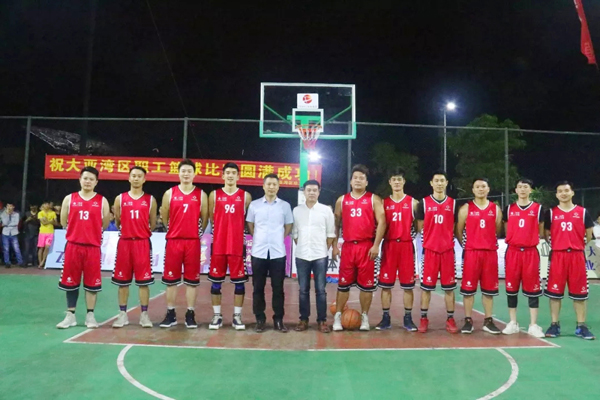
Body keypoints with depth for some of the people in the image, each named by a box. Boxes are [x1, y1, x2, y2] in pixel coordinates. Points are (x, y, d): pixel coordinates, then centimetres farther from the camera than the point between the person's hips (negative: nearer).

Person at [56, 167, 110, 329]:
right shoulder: (69, 199, 6)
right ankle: (70, 315, 17)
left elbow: (105, 225, 5)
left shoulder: (102, 201, 4)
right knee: (70, 281, 7)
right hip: (73, 245, 1)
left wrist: (91, 230, -3)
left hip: (93, 246, -1)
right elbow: (63, 223, 11)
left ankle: (90, 315, 12)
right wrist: (78, 228, 6)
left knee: (92, 282, 3)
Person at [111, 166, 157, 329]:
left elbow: (152, 225, 9)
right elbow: (117, 223, 13)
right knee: (122, 280, 6)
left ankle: (144, 315, 9)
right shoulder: (120, 199, 6)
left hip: (143, 243, -1)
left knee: (143, 281, 1)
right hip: (124, 242, 1)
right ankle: (122, 314, 16)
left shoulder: (150, 200, 5)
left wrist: (143, 232, 1)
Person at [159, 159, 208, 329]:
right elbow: (164, 217, 10)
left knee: (192, 279, 3)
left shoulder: (201, 195, 4)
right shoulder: (170, 193, 4)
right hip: (173, 241, 1)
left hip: (193, 242, 0)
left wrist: (198, 233, 8)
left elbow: (205, 218, 8)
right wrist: (172, 231, 12)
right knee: (170, 279, 5)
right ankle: (170, 314, 15)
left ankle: (190, 314, 12)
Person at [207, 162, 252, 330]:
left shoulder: (246, 196, 4)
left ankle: (237, 316, 14)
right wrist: (223, 229, 7)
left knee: (239, 281, 3)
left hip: (238, 245, -1)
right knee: (216, 281, 6)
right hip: (218, 245, 1)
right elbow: (211, 218, 10)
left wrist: (237, 231, 5)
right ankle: (217, 316, 17)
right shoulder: (214, 195, 5)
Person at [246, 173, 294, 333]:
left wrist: (280, 238, 4)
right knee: (258, 288, 6)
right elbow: (250, 224, 13)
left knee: (278, 288, 4)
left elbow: (289, 225, 13)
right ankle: (260, 319, 16)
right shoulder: (254, 205, 3)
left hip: (278, 252, 0)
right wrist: (258, 238, 5)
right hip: (259, 252, 0)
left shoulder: (285, 205, 3)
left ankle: (278, 320, 14)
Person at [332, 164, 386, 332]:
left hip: (367, 246, -2)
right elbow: (336, 224, 13)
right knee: (343, 284, 5)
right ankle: (338, 316, 13)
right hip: (348, 246, 2)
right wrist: (334, 246, 6)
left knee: (367, 284, 4)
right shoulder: (342, 200, 11)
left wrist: (376, 245, -11)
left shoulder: (374, 199, 4)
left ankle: (364, 317, 17)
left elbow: (381, 222, -3)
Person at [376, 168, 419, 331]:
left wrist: (412, 236, -8)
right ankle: (386, 318, 12)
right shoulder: (384, 202, 8)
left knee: (408, 284, 3)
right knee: (385, 284, 3)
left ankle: (408, 318, 13)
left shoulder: (413, 202, 4)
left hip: (406, 246, -1)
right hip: (388, 245, 1)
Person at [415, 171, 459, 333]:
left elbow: (456, 228, 11)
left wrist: (447, 239, 2)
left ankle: (450, 319, 15)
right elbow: (420, 227, 5)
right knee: (426, 285, 3)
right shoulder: (424, 203, 2)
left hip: (448, 250, 1)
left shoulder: (453, 203, 7)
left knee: (449, 286, 5)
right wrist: (427, 241, -1)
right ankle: (423, 319, 13)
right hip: (429, 250, -1)